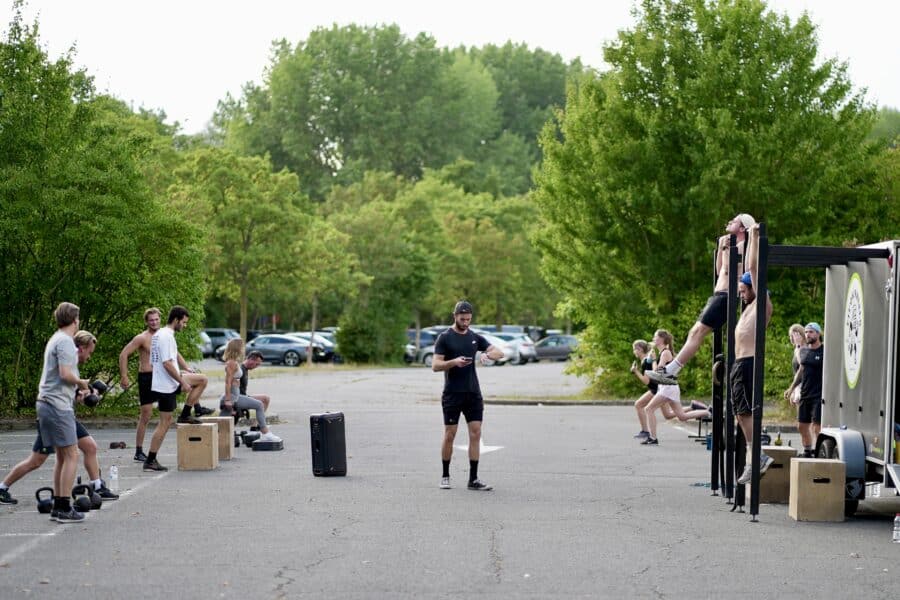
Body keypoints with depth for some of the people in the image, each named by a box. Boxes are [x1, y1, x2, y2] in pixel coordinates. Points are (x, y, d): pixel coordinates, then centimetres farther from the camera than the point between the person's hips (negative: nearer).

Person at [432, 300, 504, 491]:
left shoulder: (474, 337, 11)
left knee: (476, 434, -2)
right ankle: (445, 476, 13)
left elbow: (499, 353, 6)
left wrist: (487, 354, -17)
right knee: (449, 435, 0)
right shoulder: (445, 338, -2)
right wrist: (454, 362, -26)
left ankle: (473, 479, 0)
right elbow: (435, 365, -9)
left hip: (473, 394, 4)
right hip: (452, 395, -4)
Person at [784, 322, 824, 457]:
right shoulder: (802, 351, 12)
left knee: (816, 426, -12)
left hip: (819, 395, -7)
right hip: (804, 394, 7)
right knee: (802, 426, 10)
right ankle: (807, 452, 23)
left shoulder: (825, 351, -7)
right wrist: (791, 388, 23)